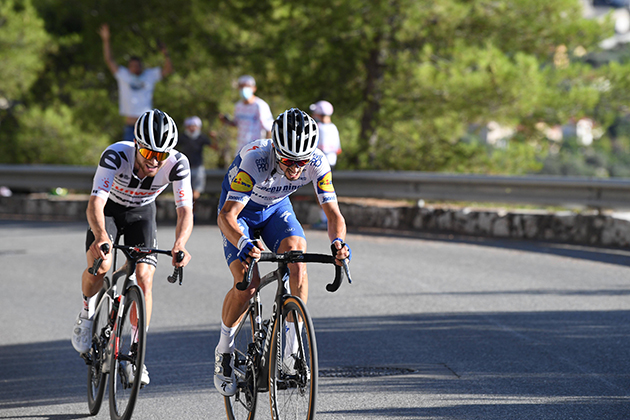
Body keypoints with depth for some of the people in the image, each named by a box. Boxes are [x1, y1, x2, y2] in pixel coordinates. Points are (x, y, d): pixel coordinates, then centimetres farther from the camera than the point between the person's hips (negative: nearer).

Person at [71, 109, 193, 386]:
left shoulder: (177, 164, -30)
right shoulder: (116, 155, -36)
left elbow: (185, 211, -32)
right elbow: (95, 203, -44)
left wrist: (180, 244, -53)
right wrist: (101, 236, -63)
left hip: (141, 213, 2)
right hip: (109, 209, -2)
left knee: (144, 278, -14)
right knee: (100, 265, -27)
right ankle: (87, 314, 4)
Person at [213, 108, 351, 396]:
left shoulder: (317, 163, -27)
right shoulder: (255, 160, -38)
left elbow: (333, 213, -23)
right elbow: (226, 215, -41)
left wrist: (338, 241, -46)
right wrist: (243, 243, -62)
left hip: (277, 209, 3)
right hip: (240, 211, -3)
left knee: (297, 264, -25)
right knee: (247, 283, -22)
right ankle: (224, 349, 4)